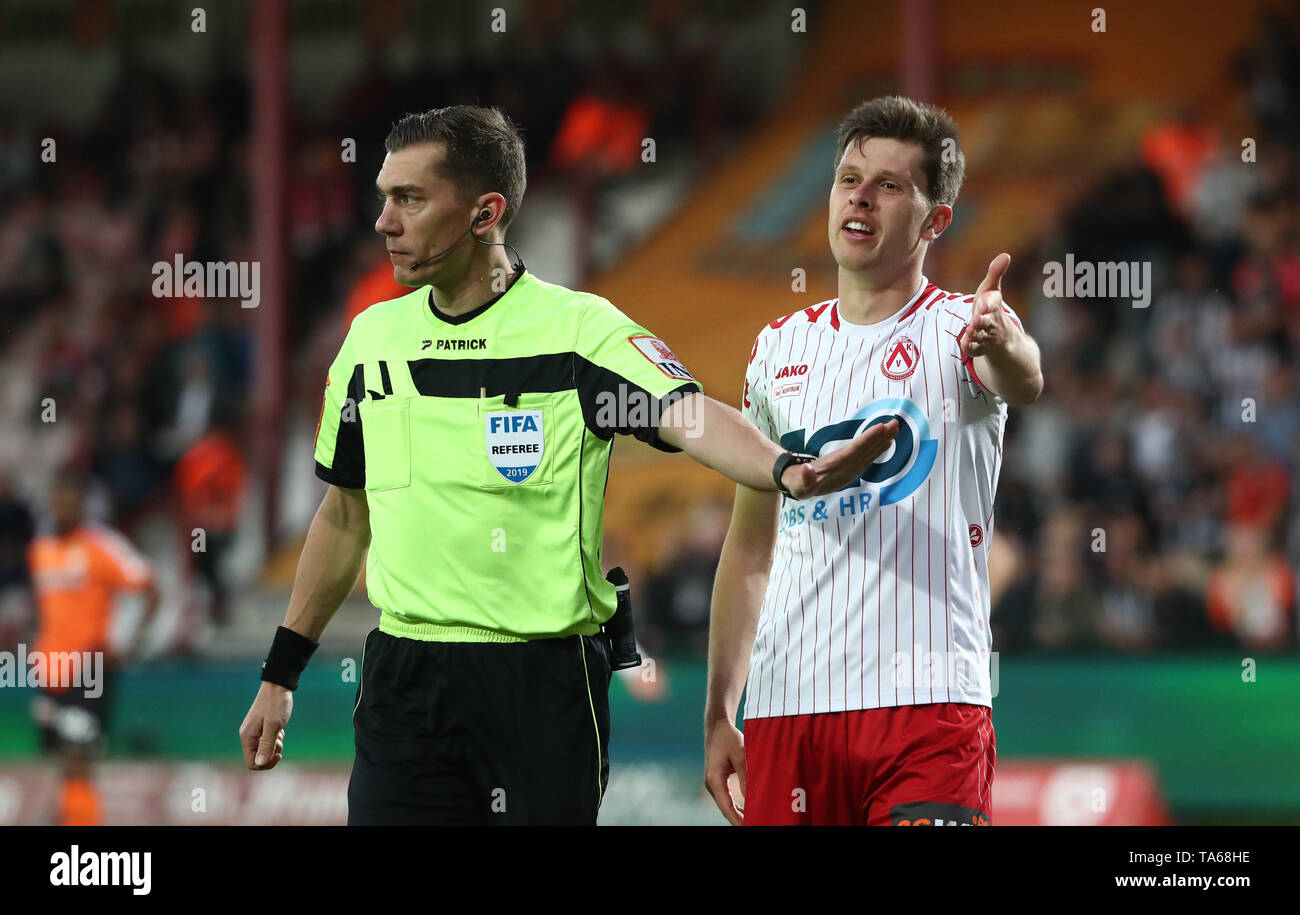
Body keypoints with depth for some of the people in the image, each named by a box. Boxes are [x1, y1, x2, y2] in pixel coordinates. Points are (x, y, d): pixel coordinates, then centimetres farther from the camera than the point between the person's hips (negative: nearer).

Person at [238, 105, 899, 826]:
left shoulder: (579, 329, -6)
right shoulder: (371, 338, 9)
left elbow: (689, 416, -23)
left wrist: (787, 469, -44)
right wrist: (279, 674, 20)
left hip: (545, 683, -4)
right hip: (403, 678, 4)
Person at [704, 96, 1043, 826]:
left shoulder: (958, 330, 1)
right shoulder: (780, 349, 15)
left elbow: (1025, 383, -25)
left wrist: (1004, 346, -49)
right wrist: (719, 714, 14)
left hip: (928, 703, -5)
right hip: (785, 707, 5)